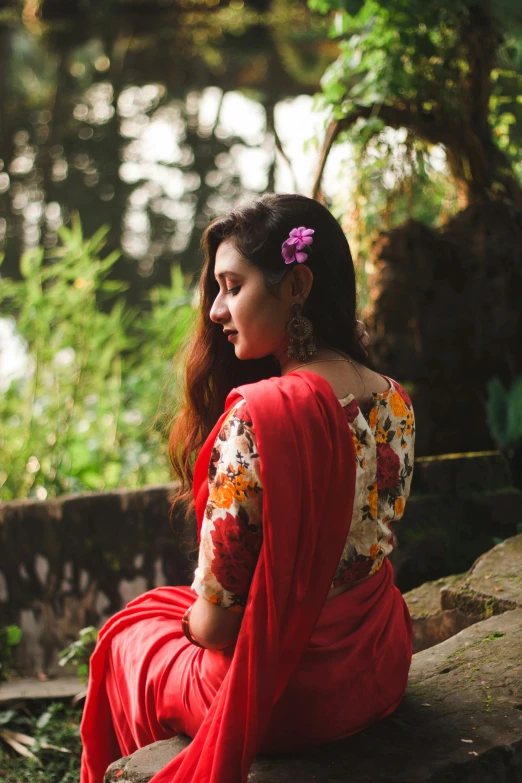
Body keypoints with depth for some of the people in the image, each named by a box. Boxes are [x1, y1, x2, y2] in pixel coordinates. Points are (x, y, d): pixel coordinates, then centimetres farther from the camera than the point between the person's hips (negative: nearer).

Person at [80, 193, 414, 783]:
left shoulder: (260, 413, -29)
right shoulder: (394, 403, -4)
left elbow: (218, 614, -22)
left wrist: (199, 621, 2)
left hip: (284, 692, -7)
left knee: (128, 633, 24)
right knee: (164, 606, 31)